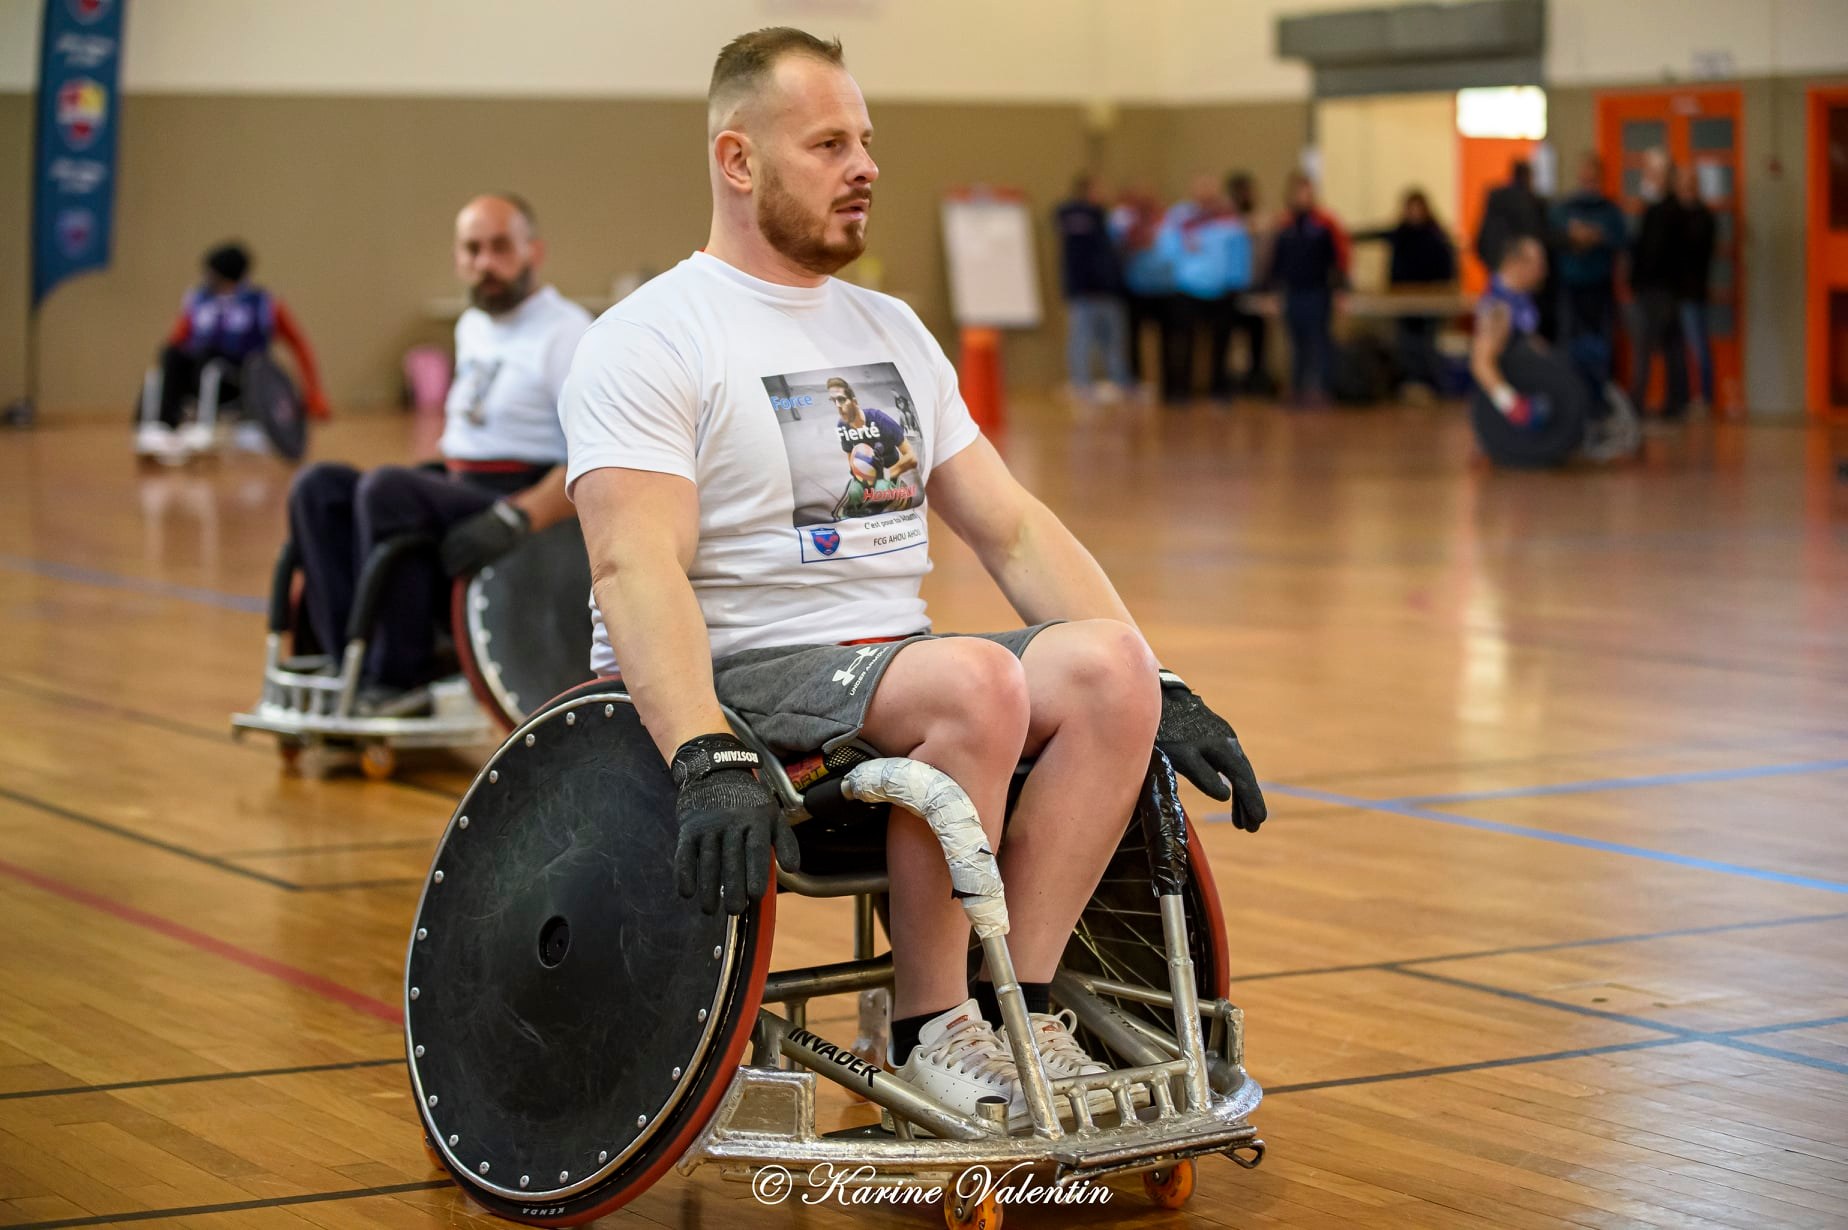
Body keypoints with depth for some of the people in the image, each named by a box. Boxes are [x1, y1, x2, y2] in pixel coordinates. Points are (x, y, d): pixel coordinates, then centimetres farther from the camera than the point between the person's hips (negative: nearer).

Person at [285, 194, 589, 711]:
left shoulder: (566, 333, -10)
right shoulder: (472, 327, 19)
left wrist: (517, 518, -31)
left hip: (526, 504, -9)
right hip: (459, 490, 9)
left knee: (388, 488, -30)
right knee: (320, 486, -9)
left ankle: (402, 678, -24)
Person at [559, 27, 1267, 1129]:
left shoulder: (892, 330, 18)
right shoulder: (649, 342, -5)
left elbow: (1013, 530, 16)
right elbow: (638, 568, -19)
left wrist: (1158, 694, 4)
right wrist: (708, 760, -35)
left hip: (897, 664, 7)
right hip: (741, 676, -7)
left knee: (1106, 665, -21)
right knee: (976, 679, -33)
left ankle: (1019, 1004, -16)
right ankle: (928, 1029, -19)